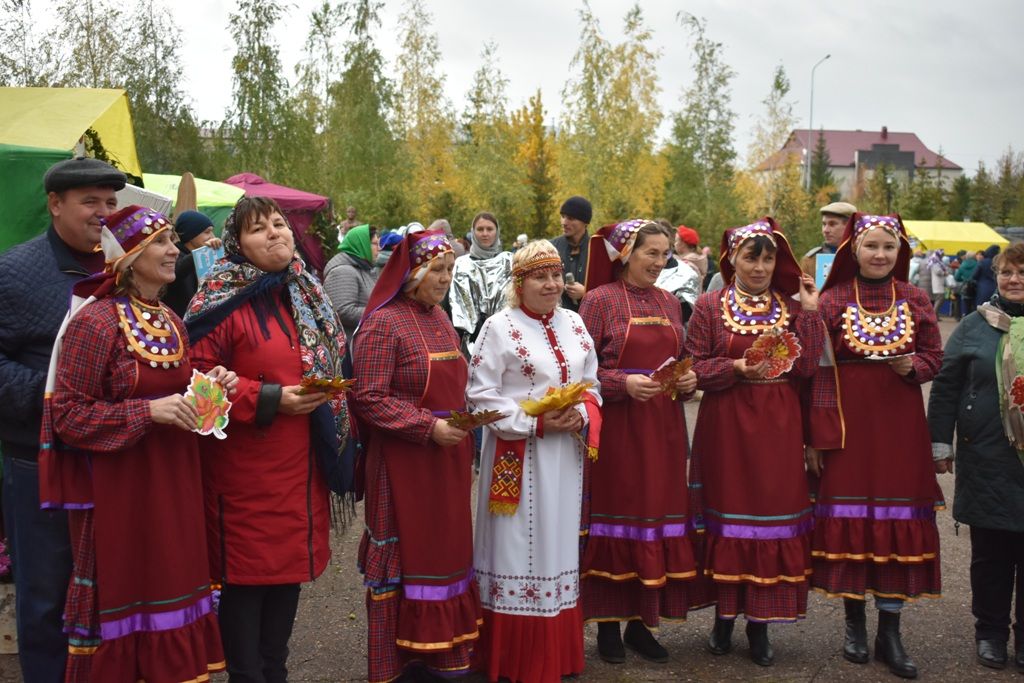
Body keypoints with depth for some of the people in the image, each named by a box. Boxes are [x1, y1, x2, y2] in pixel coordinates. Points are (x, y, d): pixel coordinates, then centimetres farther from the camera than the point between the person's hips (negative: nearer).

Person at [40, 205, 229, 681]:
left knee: (168, 587, 13)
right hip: (119, 489, -7)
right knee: (124, 596, 4)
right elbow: (68, 415, -16)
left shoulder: (169, 321, 9)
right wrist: (148, 412, -23)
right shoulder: (95, 321, -14)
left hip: (172, 483, 7)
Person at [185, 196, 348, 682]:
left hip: (300, 464, 7)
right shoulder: (223, 300, -11)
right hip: (245, 469, -7)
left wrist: (327, 397, 4)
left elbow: (327, 363, 22)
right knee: (247, 576, 2)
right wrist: (269, 400, -18)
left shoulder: (306, 293, 11)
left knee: (290, 568, 14)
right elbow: (199, 378, -15)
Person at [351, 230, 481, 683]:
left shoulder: (440, 318, 11)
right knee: (407, 557, 2)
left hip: (448, 460, 8)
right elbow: (369, 400, -18)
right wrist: (429, 428, -21)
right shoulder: (383, 323, -13)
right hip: (404, 464, -8)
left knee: (445, 552, 12)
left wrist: (463, 423, 7)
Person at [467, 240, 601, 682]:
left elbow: (592, 385, 15)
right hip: (517, 455, -6)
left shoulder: (573, 324, 10)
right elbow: (481, 396, -12)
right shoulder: (500, 327, -8)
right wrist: (537, 422, -18)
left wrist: (581, 415, -6)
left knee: (558, 544, 12)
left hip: (565, 455, 6)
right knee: (519, 547, 0)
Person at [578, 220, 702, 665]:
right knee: (616, 512, 0)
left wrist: (689, 379, -2)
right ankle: (608, 624, 13)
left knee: (658, 512, 7)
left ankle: (641, 621, 19)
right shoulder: (600, 300, -4)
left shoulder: (668, 303, 12)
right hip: (617, 427, -5)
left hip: (663, 427, 5)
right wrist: (624, 383, -20)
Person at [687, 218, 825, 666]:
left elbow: (807, 368, -4)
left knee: (773, 512, 3)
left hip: (777, 428, 2)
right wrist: (736, 368, -17)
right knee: (727, 514, 4)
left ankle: (760, 624, 15)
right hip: (726, 427, -1)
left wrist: (809, 313, -7)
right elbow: (693, 368, -3)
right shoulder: (710, 306, 2)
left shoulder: (792, 307, 7)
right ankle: (724, 616, 20)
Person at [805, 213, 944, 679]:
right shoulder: (832, 301, -1)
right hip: (847, 424, -1)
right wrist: (815, 436, -6)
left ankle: (890, 632, 13)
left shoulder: (915, 301, 5)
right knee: (846, 517, 4)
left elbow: (935, 358, 9)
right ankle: (854, 621, 21)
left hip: (900, 426, 2)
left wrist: (912, 366, -15)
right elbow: (817, 372, -3)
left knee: (899, 520, 2)